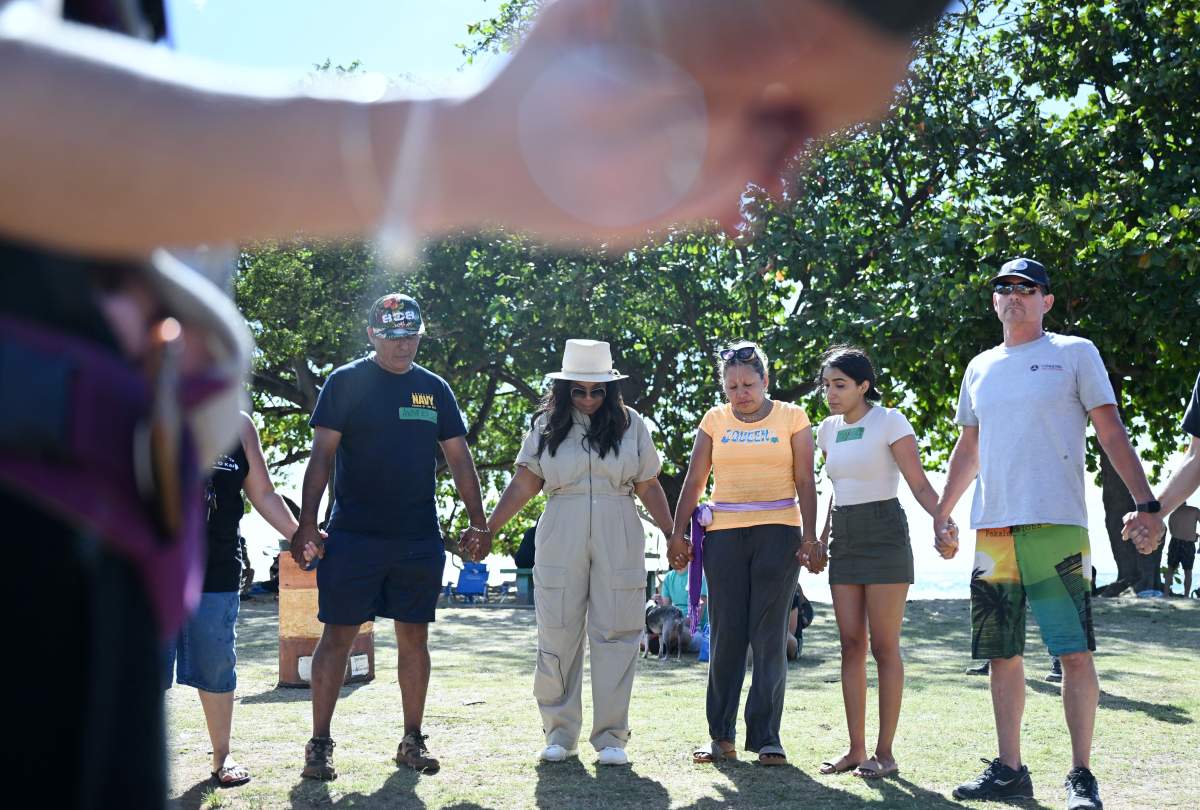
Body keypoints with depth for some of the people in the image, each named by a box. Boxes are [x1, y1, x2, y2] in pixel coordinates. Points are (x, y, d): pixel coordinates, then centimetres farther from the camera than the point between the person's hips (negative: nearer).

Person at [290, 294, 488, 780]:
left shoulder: (434, 389, 10)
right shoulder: (346, 382, 0)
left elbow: (459, 460, 12)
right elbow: (321, 456, -4)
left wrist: (478, 521, 5)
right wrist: (306, 524, -12)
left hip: (420, 539, 3)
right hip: (354, 535, -3)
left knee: (414, 638, 8)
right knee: (338, 635, -1)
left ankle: (413, 741, 18)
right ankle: (320, 744, 6)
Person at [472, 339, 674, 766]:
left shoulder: (630, 424, 6)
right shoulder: (547, 424, 6)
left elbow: (649, 487, 9)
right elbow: (524, 484, 5)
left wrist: (672, 535, 4)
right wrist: (487, 529, -2)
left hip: (619, 539, 0)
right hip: (561, 538, 0)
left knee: (615, 635, 0)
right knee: (558, 635, 3)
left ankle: (610, 736, 8)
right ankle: (560, 733, 15)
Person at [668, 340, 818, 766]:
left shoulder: (791, 417, 5)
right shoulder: (714, 420, 10)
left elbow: (805, 483, 2)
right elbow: (694, 482, 9)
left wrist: (809, 537, -6)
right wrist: (677, 535, 4)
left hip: (778, 533, -2)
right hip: (724, 535, 2)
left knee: (769, 637, -3)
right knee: (725, 635, 3)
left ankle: (766, 738, 1)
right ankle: (722, 737, 9)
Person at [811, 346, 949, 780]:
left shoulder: (889, 422, -8)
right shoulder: (828, 430, 11)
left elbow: (920, 485, -12)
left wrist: (944, 520, -29)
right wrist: (821, 540, 16)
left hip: (884, 536, -6)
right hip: (845, 541, 6)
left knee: (884, 647, -4)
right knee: (851, 645, 4)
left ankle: (885, 752, 1)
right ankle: (856, 748, 10)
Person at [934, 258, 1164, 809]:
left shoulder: (1074, 353, 4)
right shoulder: (980, 368, 17)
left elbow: (1111, 432, -1)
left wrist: (1146, 504, -10)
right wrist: (941, 516, 20)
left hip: (1056, 527, -5)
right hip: (992, 531, 5)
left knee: (1075, 654, -7)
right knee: (1002, 656, 8)